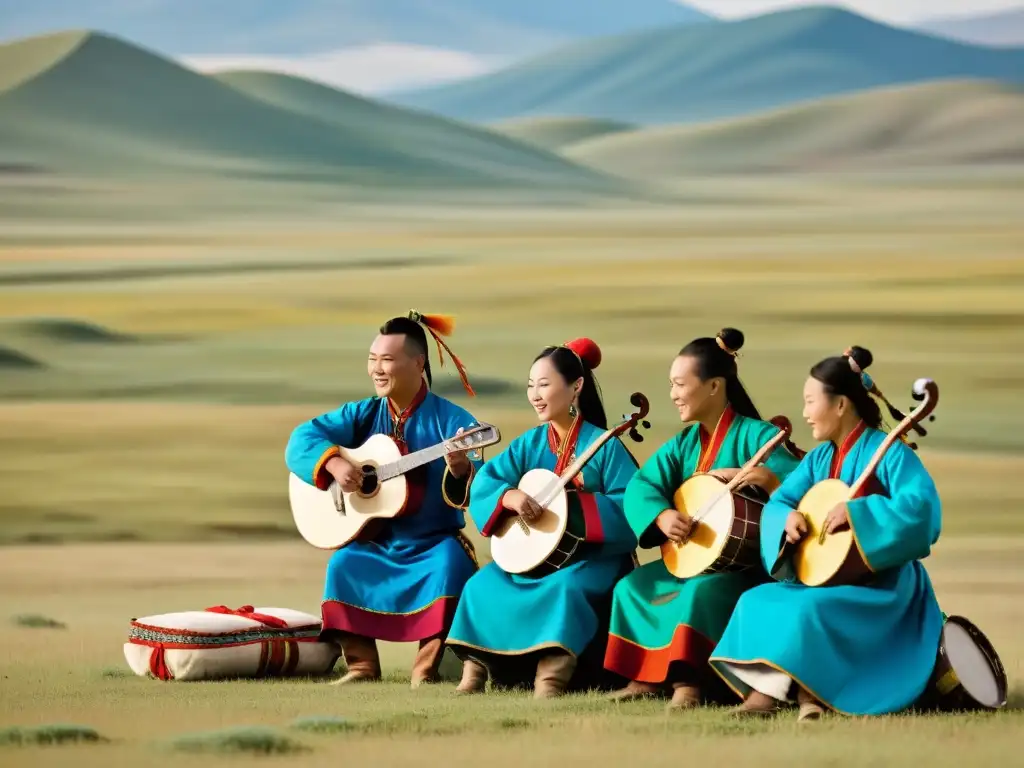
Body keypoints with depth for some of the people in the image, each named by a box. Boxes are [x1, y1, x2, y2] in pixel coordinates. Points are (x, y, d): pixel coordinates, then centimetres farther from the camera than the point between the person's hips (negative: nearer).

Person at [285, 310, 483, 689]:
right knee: (344, 565, -23)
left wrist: (460, 471, -41)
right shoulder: (362, 415, 2)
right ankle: (361, 666, -12)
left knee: (449, 565, -33)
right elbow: (301, 440, -4)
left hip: (436, 543, -4)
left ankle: (426, 670, -23)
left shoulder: (451, 420, -10)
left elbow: (477, 492, -18)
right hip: (375, 543, 4)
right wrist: (334, 462, -23)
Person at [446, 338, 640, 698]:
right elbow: (483, 482, -3)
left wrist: (575, 504, -26)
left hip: (593, 558, -6)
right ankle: (474, 671, -14)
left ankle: (551, 679, -40)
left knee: (564, 588, -36)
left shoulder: (604, 445, -9)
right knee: (483, 585, -15)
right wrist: (509, 496, -25)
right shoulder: (530, 444, 6)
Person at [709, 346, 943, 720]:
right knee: (757, 601, -10)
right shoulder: (819, 459, 10)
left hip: (880, 582, -8)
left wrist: (855, 512, -33)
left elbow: (922, 506, -29)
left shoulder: (888, 453, -14)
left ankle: (805, 689, -22)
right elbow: (777, 501, 5)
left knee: (810, 608, -33)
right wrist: (787, 516, -20)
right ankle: (767, 686, -24)